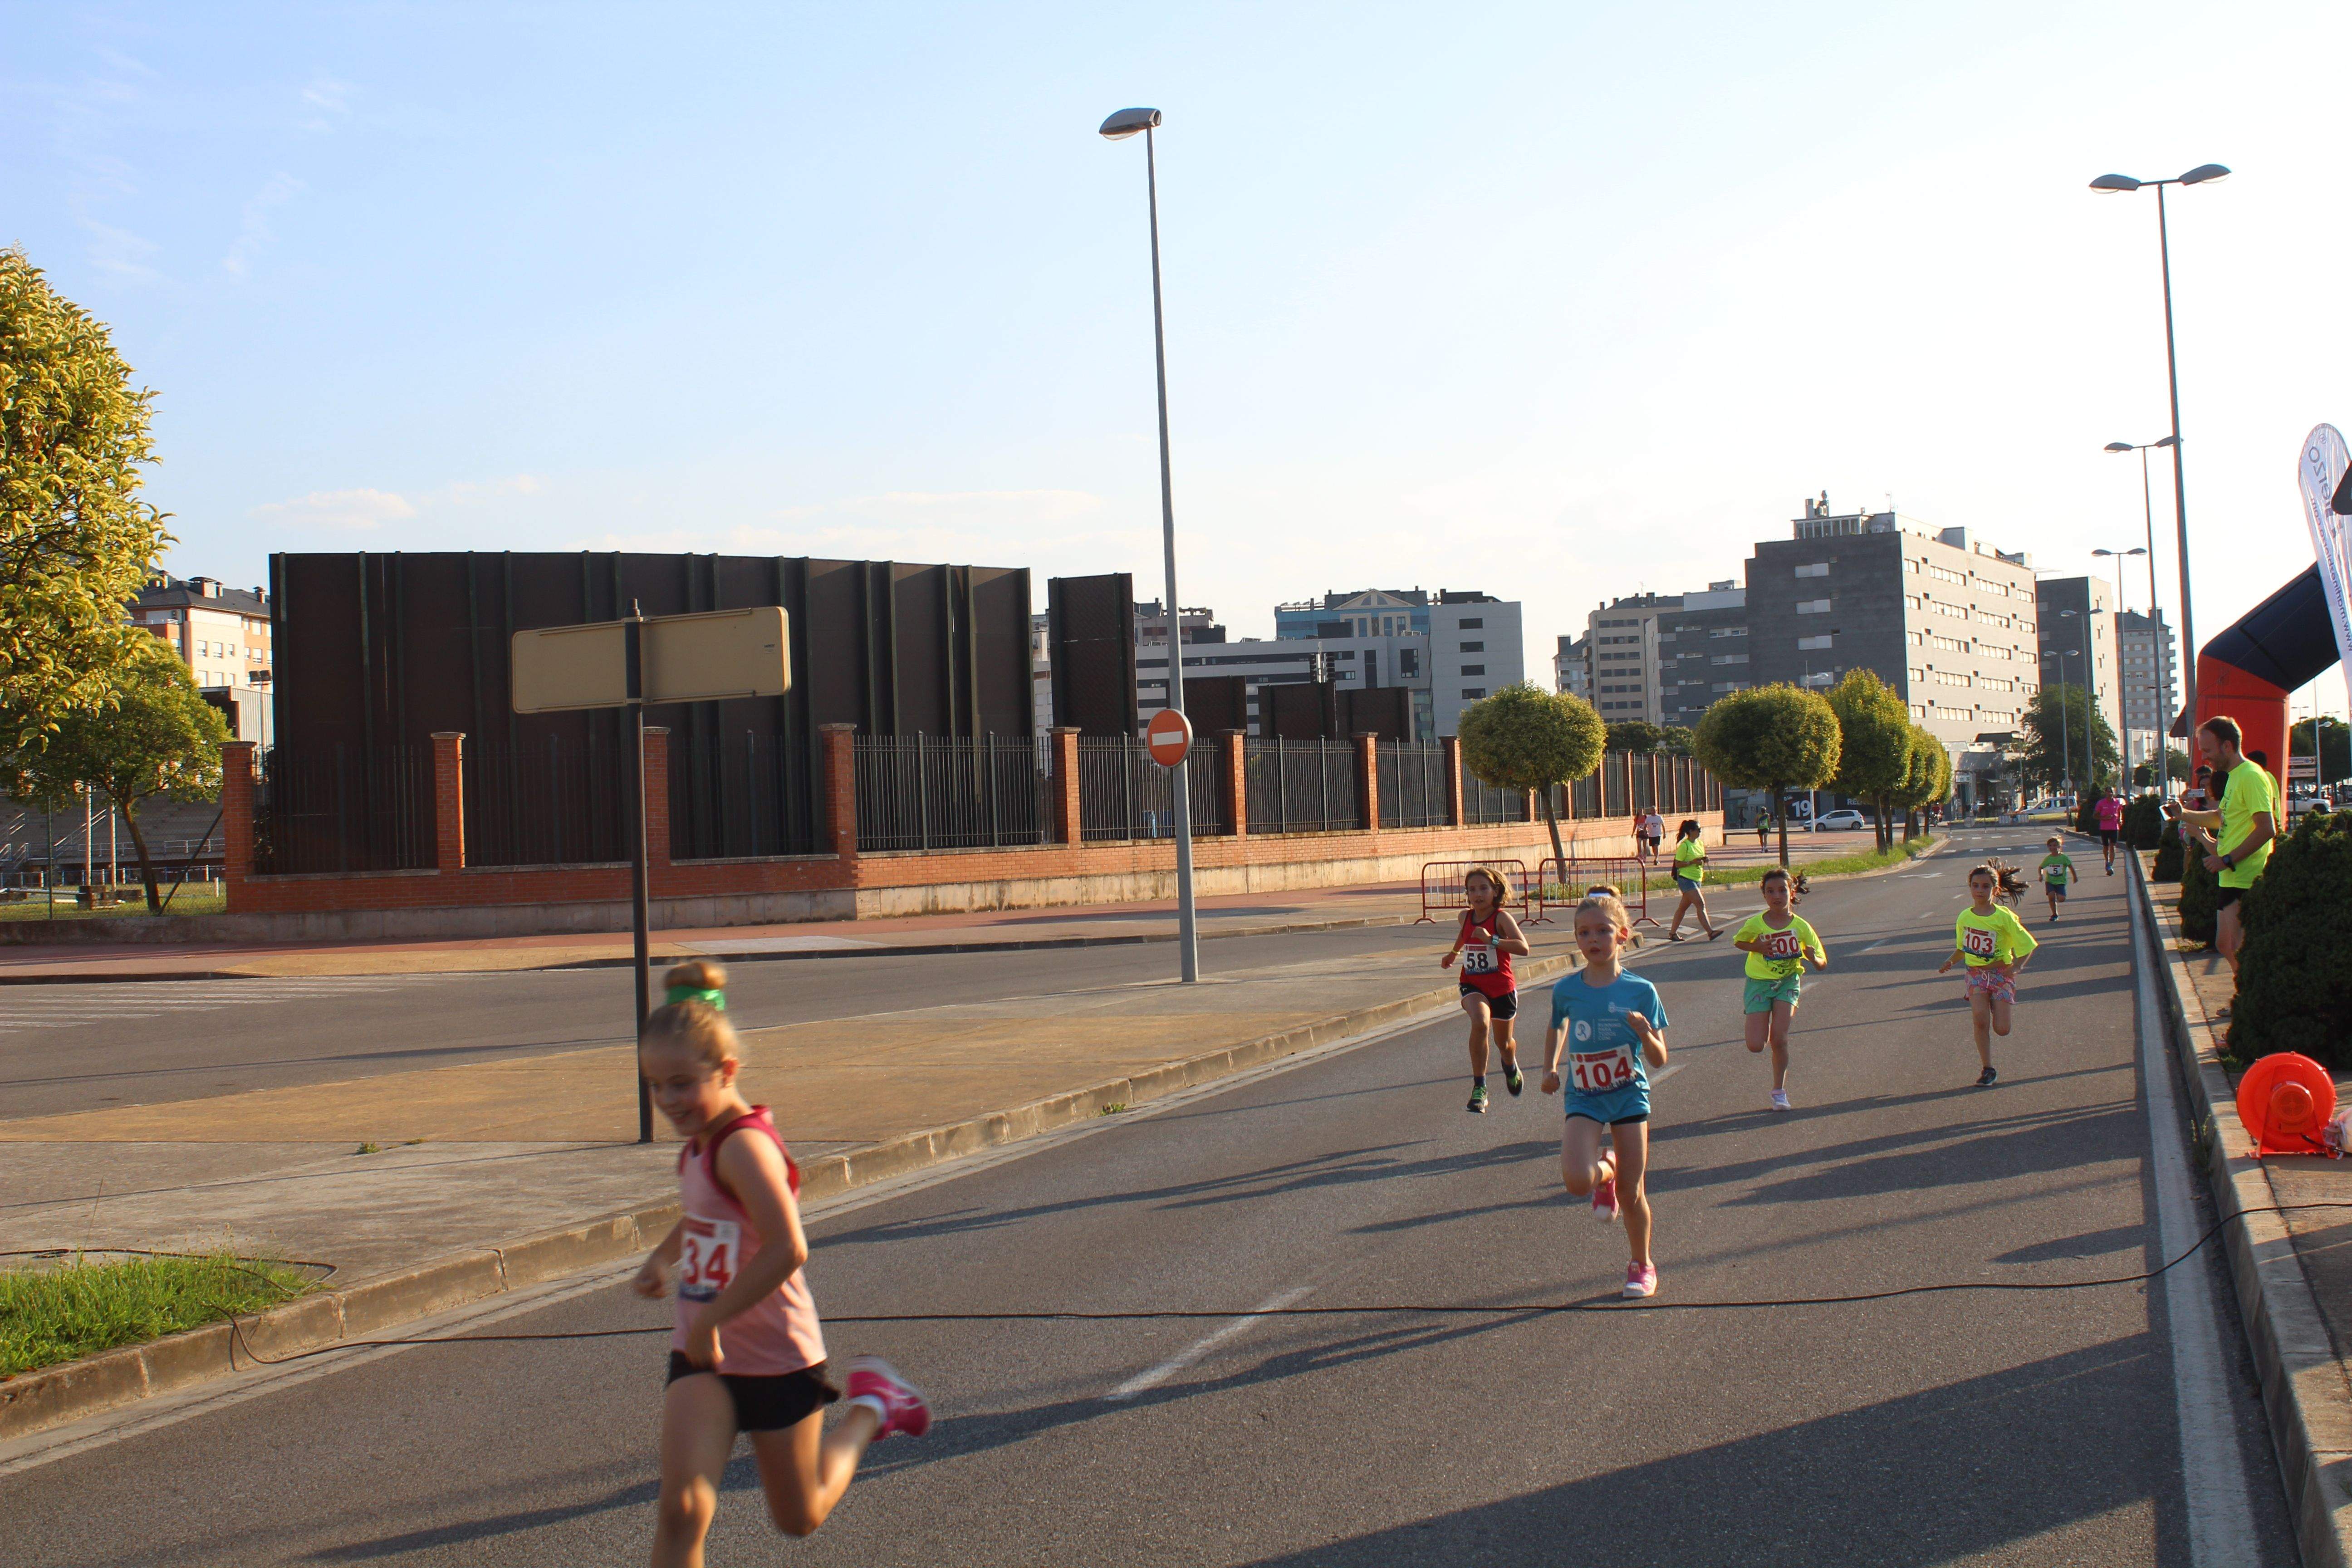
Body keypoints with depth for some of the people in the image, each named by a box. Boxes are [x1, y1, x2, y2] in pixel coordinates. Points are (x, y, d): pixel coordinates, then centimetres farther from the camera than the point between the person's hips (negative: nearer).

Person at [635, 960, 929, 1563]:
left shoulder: (744, 1146, -24)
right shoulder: (699, 1143, 3)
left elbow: (787, 1249, -36)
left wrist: (710, 1320, -28)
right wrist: (664, 1257, 8)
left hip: (775, 1359, -6)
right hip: (701, 1357, 6)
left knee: (800, 1517, 16)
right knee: (681, 1511, -14)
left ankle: (871, 1408, 37)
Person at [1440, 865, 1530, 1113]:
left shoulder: (1501, 917, -16)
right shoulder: (1466, 916, -1)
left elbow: (1523, 946, -31)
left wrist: (1491, 939, -38)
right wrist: (1453, 953, 40)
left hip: (1502, 987, -2)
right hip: (1473, 986, 2)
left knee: (1504, 1043, 16)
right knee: (1480, 1023, -30)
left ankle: (1511, 1066, 55)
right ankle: (1479, 1088, -24)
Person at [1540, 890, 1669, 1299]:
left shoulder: (1641, 991, -8)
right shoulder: (1567, 990, -3)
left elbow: (1659, 1060, -7)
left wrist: (1645, 1033, -27)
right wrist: (1550, 1069, 5)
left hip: (1630, 1095, -1)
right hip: (1584, 1098, 1)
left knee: (1632, 1193, 3)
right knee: (1577, 1181, -21)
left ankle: (1642, 1266, 28)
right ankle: (1606, 1171, 16)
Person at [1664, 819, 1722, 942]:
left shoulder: (1700, 843, 11)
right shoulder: (1684, 846, -13)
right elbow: (1678, 864, -12)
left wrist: (1704, 860, 1)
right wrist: (1692, 862, -22)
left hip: (1697, 879, 8)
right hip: (1686, 879, -8)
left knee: (1683, 907, 12)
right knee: (1701, 904, -15)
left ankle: (1672, 933, 19)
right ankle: (1710, 932, -19)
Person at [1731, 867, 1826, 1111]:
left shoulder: (1801, 926, -12)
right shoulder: (1756, 924, -13)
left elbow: (1823, 963, -5)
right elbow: (1738, 942, 7)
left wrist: (1813, 957, -29)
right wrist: (1756, 947, -14)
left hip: (1788, 982, 0)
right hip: (1759, 982, 0)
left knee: (1779, 1039, -14)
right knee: (1756, 1045, -9)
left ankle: (1779, 1091, 8)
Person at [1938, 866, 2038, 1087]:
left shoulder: (2004, 917, -9)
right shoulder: (1965, 918, 2)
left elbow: (2026, 946, -5)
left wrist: (2016, 967, -19)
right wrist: (1951, 962, 3)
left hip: (2001, 972, -2)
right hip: (1976, 973, 2)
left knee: (2002, 1030, -8)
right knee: (1980, 1019, -19)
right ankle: (1987, 1069, -6)